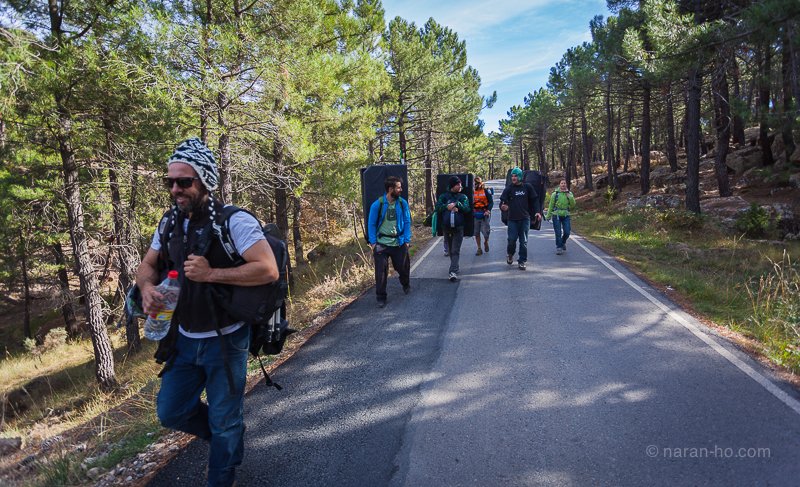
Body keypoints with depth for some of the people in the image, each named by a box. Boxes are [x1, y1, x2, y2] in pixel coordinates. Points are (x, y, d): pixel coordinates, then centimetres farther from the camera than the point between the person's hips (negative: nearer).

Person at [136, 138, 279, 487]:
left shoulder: (235, 222, -19)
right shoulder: (171, 222, 2)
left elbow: (268, 270, -27)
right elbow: (147, 266, 10)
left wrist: (211, 274, -29)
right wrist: (147, 287, -13)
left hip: (224, 340, -6)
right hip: (183, 339, 6)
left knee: (224, 422, 10)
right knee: (170, 412, 18)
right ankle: (226, 437, 44)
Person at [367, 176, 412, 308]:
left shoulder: (403, 203, -3)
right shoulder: (377, 205, -9)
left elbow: (407, 222, 3)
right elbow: (371, 224, -2)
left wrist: (407, 240, -2)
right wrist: (373, 242, -6)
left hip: (399, 243, 2)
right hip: (381, 244, -2)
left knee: (403, 267, 14)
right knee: (381, 272, 0)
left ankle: (406, 285, 46)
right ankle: (381, 297, 15)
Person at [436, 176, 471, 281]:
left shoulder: (463, 197, 4)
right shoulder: (444, 196, 6)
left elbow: (467, 209, -8)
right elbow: (438, 206, -5)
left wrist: (457, 204, -19)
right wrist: (448, 207, -17)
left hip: (458, 228, -2)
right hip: (446, 227, 2)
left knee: (456, 251, -7)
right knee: (450, 250, 15)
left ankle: (453, 272, -13)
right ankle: (454, 267, 33)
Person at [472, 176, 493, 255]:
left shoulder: (486, 191, -2)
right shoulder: (473, 192, 11)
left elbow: (491, 202, -4)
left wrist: (488, 211, -18)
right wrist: (472, 212, 4)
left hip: (484, 214, -4)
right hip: (476, 215, 4)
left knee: (485, 231, -7)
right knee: (476, 233, 5)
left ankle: (486, 242, 25)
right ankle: (479, 249, 16)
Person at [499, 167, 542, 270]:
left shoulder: (527, 187, 4)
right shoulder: (508, 189, 2)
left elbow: (534, 200, 9)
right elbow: (503, 201, -2)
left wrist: (538, 212, -2)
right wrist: (503, 207, -25)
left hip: (525, 219, 0)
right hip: (512, 219, 0)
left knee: (524, 241, 3)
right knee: (512, 240, -3)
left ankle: (523, 261, 13)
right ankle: (510, 254, 27)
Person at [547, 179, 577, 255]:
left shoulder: (569, 193, 3)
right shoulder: (555, 194, -2)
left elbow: (573, 205, -2)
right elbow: (551, 206, 5)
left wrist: (570, 196, -15)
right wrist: (548, 216, 6)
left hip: (566, 215, 2)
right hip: (556, 215, -2)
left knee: (567, 232, 0)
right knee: (558, 233, -2)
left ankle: (563, 242, 30)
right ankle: (558, 247, 11)